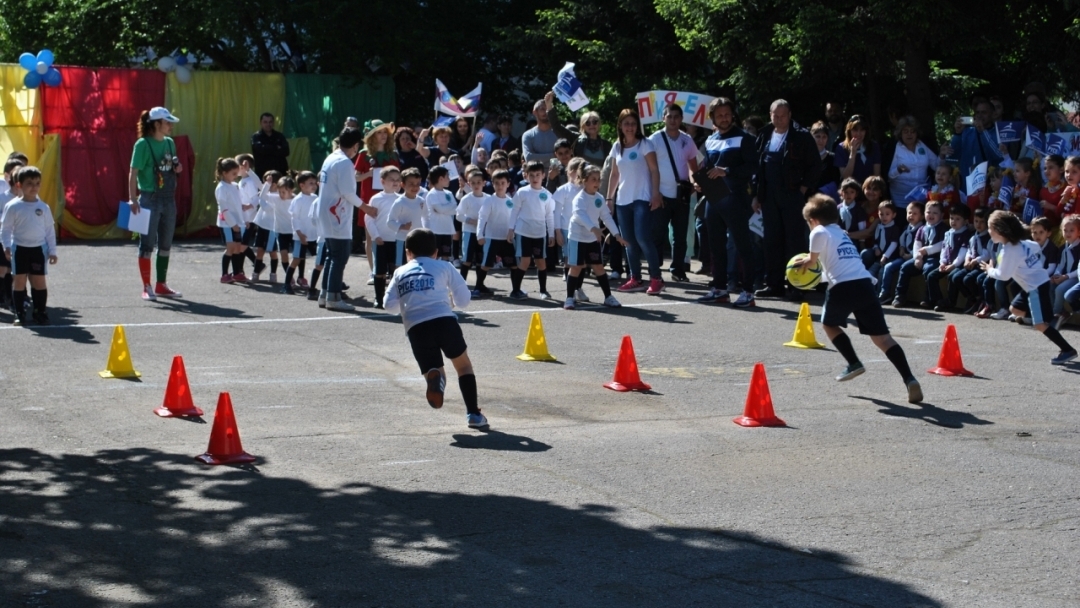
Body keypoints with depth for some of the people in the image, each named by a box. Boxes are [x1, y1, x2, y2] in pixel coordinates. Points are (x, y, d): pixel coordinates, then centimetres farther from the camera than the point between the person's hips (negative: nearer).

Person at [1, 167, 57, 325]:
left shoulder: (44, 208, 2)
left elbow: (50, 230, 8)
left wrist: (52, 250, 5)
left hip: (38, 248, 2)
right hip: (19, 248, -1)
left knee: (39, 281, 3)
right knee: (19, 280, 2)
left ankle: (40, 312, 13)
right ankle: (20, 313, 9)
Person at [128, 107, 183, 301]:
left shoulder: (170, 143, 9)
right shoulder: (143, 144, -11)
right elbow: (133, 173, -13)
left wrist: (177, 168, 0)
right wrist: (133, 199, -21)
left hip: (169, 199, 7)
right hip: (150, 199, -7)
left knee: (165, 244, 12)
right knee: (147, 244, -1)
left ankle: (161, 285, 23)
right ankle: (147, 287, 4)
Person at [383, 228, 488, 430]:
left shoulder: (400, 273, 22)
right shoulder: (444, 267, 18)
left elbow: (390, 305, 16)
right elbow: (464, 300, 16)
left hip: (415, 327, 1)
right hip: (444, 319, -1)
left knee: (433, 370, 13)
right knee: (463, 363, 21)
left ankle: (434, 377, -27)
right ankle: (474, 414, 12)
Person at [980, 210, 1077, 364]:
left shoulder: (1008, 250, -19)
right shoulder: (1020, 243, 6)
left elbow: (1004, 275, -15)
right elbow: (1035, 247, 23)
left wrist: (990, 270, 3)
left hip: (1037, 286, -10)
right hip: (1033, 284, 10)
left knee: (1040, 324, -12)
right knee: (1015, 309, 21)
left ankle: (1068, 350, -13)